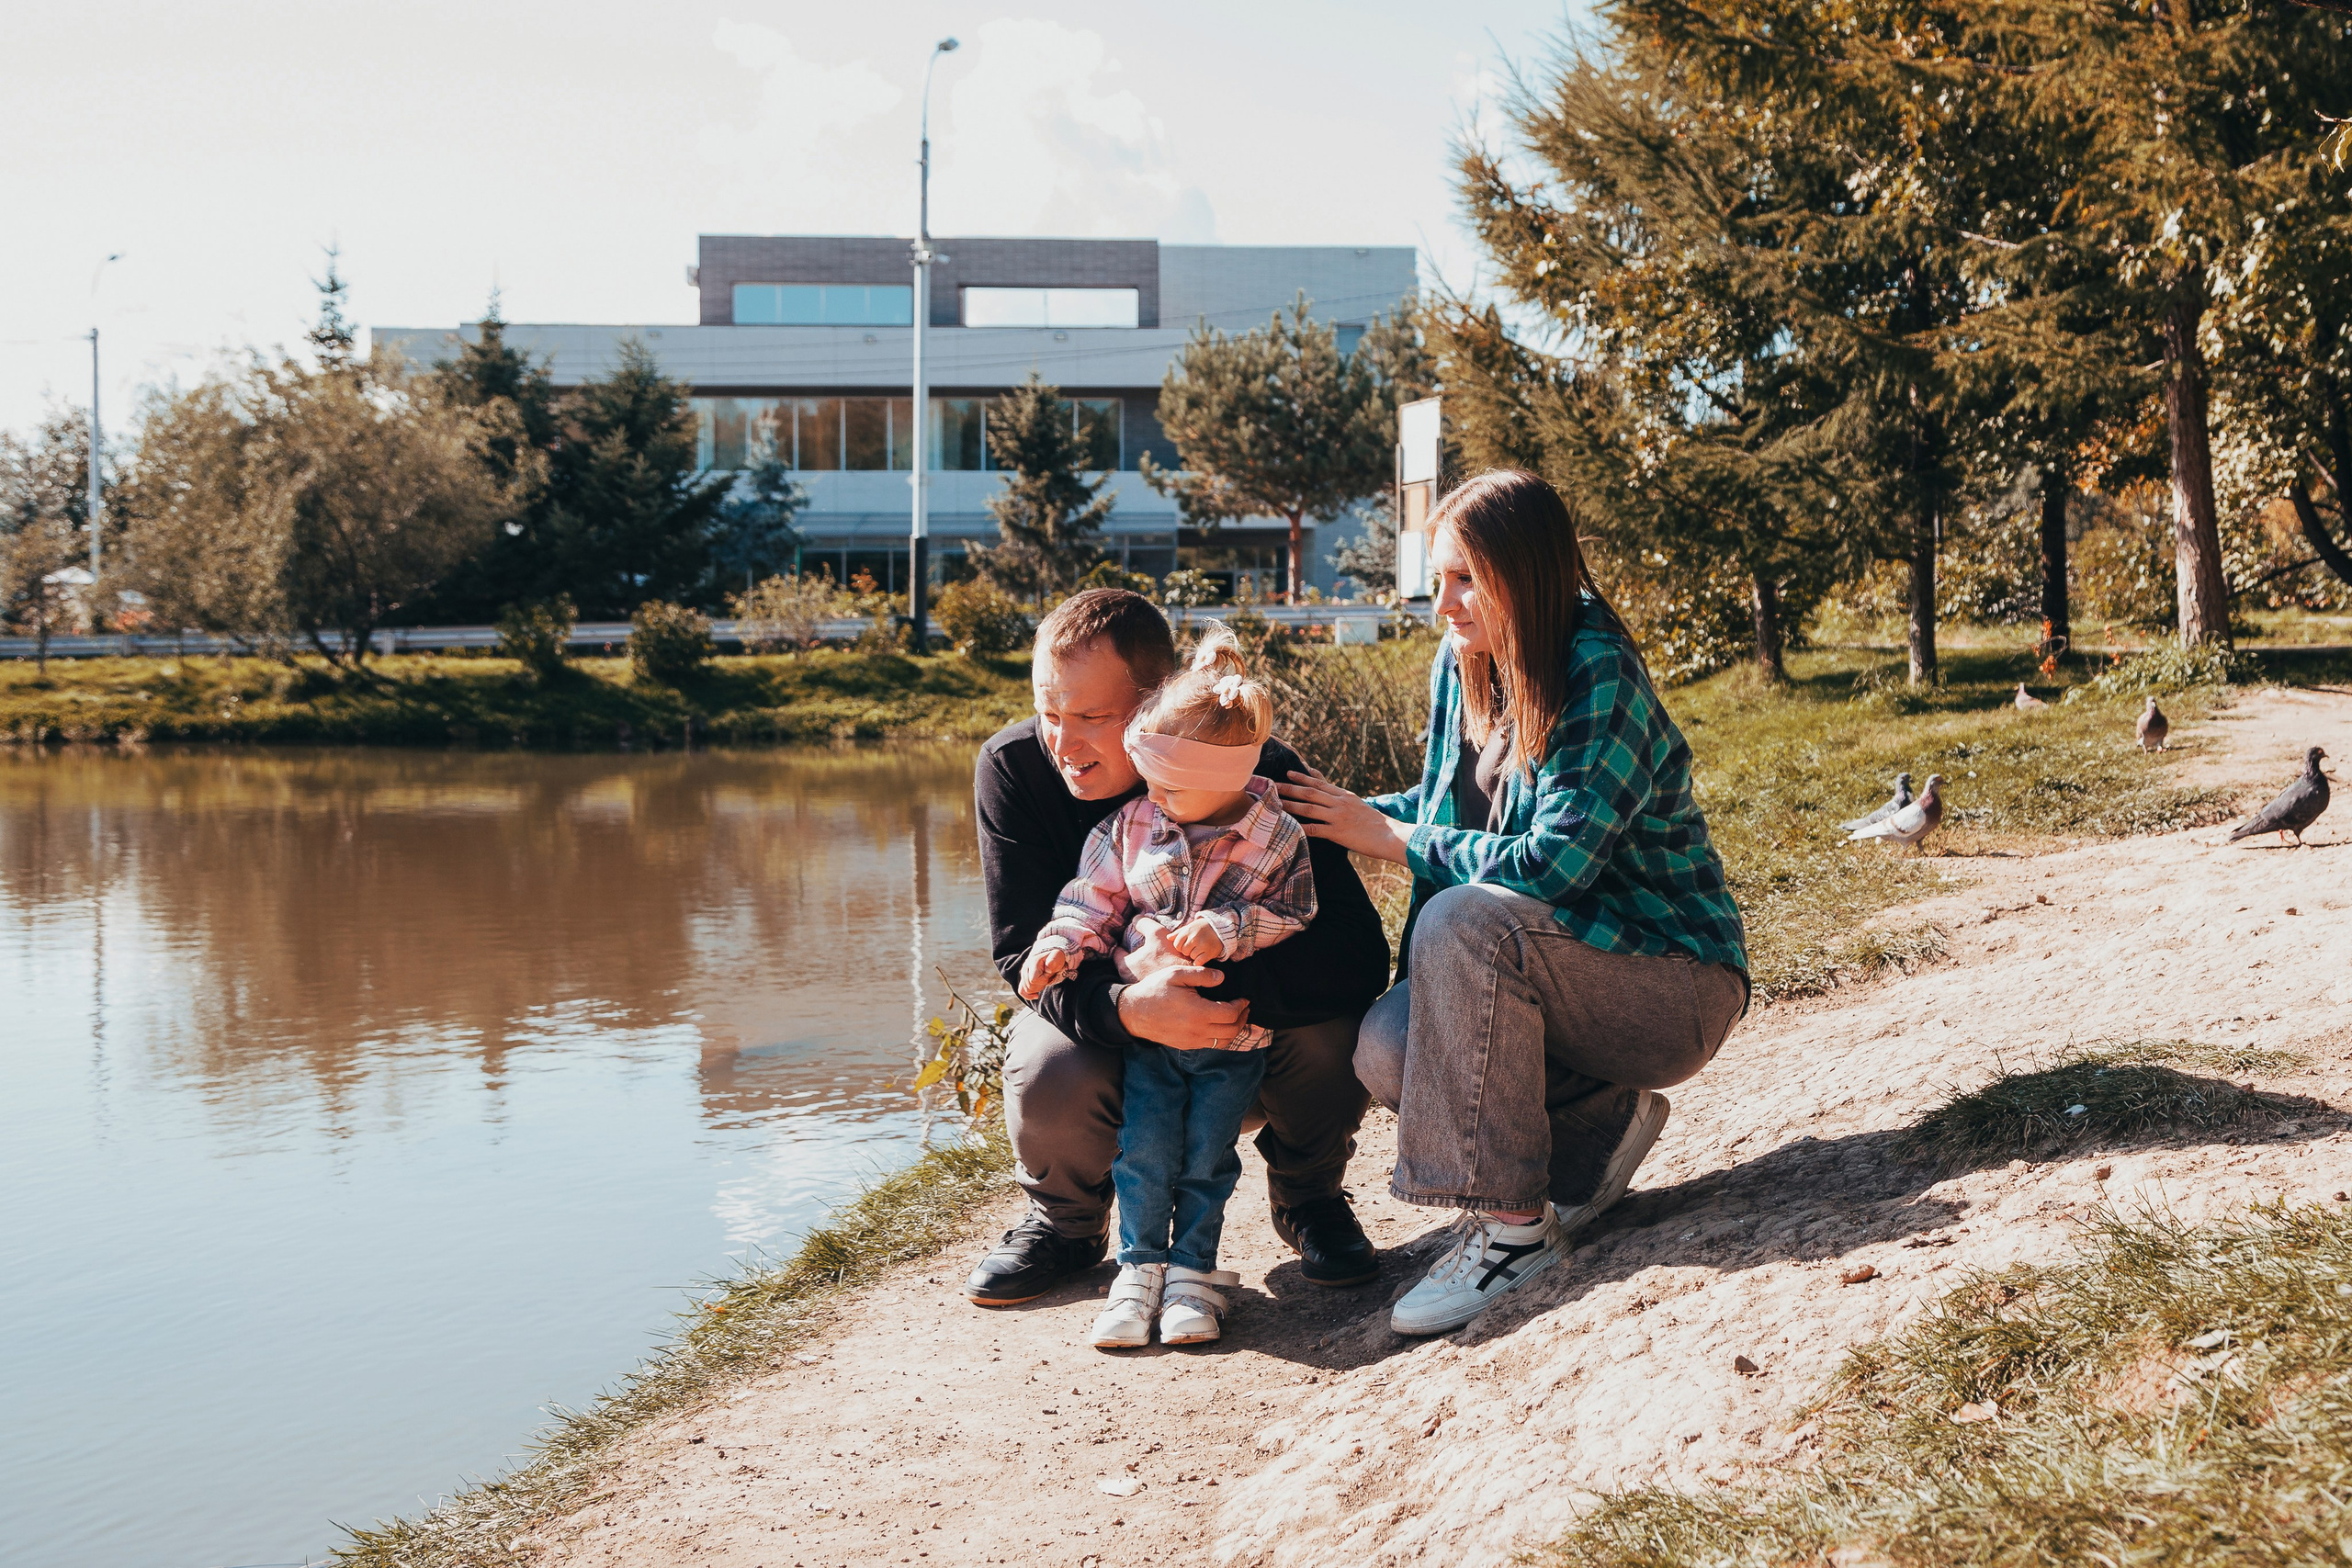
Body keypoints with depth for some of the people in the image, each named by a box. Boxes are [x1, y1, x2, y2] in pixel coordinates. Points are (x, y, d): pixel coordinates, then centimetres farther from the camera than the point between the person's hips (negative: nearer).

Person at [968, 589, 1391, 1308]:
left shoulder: (1261, 774, -24)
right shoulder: (1012, 768, -19)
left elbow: (1358, 958, -31)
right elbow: (1025, 953, -21)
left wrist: (1210, 978, -44)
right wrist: (1129, 1007, -43)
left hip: (1254, 1040, 0)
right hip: (1111, 1034, 1)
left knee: (1335, 1032, -32)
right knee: (1049, 1081, -32)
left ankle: (1308, 1196, 3)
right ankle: (1066, 1224, 5)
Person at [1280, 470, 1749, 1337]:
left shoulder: (1602, 680, -20)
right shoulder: (1461, 666, 4)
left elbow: (1551, 862, -28)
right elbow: (1447, 811, 17)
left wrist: (1393, 838, -18)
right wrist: (1346, 816, -1)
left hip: (1672, 986, -7)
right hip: (1552, 968, 7)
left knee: (1464, 923, -33)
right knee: (1385, 1048, -20)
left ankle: (1514, 1220, -24)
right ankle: (1604, 1126, 4)